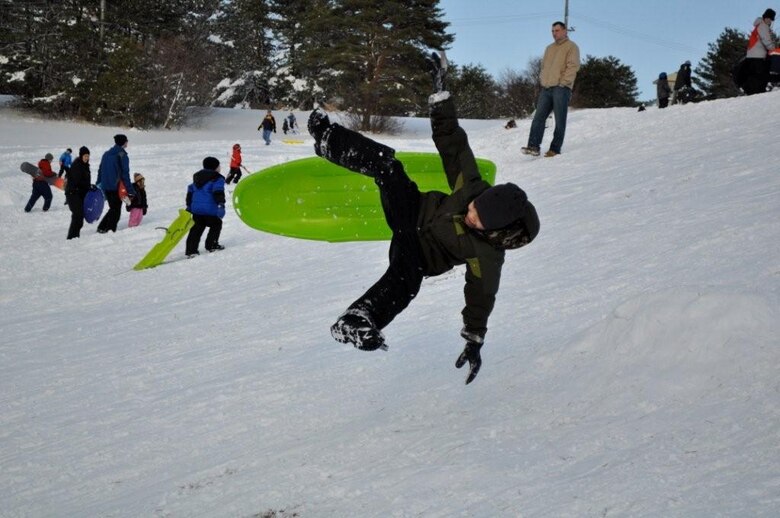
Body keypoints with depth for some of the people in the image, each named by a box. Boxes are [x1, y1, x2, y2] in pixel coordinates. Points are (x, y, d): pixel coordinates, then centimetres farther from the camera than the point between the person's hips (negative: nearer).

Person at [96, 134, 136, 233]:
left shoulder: (106, 154, 11)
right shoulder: (122, 155, -10)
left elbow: (100, 171, 16)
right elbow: (125, 174, -13)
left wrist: (99, 185, 24)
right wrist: (130, 191, -12)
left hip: (105, 187, 7)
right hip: (116, 187, -7)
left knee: (113, 208, 18)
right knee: (116, 211, 1)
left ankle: (102, 227, 12)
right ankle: (110, 229, -5)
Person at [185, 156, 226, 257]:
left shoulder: (197, 178, 19)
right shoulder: (217, 179, -4)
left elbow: (190, 191, 21)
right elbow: (218, 192, -19)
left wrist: (189, 205, 27)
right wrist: (221, 204, -24)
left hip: (196, 208, 6)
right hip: (210, 209, -6)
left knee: (196, 229, 6)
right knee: (216, 225, 16)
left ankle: (191, 250, -3)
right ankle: (211, 245, 16)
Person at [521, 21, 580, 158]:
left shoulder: (571, 47, 2)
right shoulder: (549, 48, 24)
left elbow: (573, 66, -9)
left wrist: (563, 82, -15)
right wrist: (542, 79, 11)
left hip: (561, 88, -7)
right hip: (546, 88, 7)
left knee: (559, 120, -5)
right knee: (539, 117, -4)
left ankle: (555, 149, -5)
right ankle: (533, 146, -8)